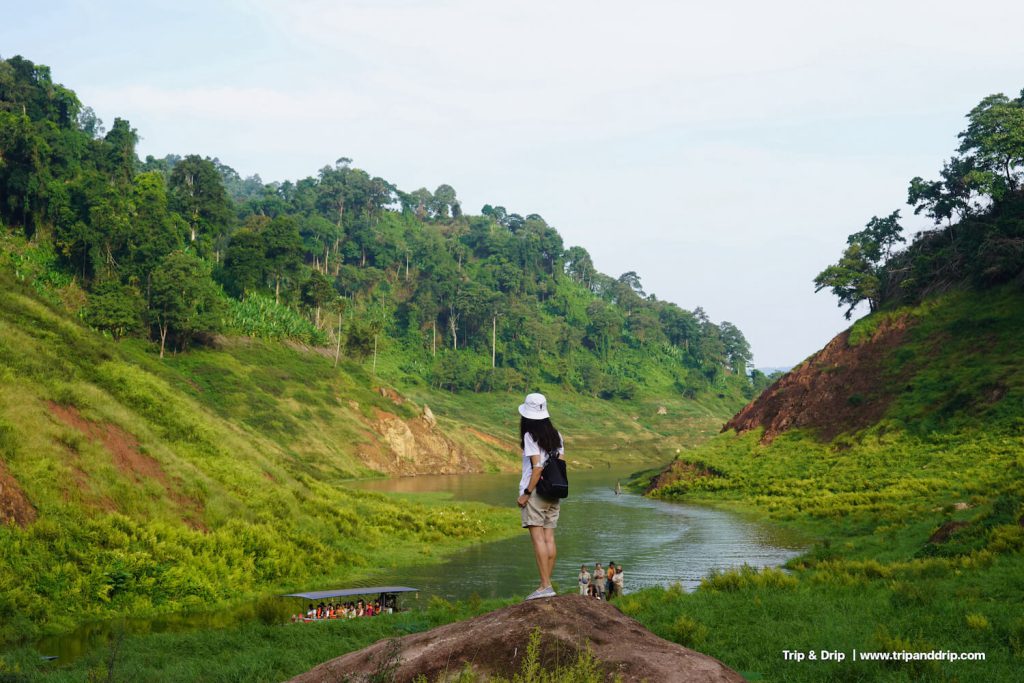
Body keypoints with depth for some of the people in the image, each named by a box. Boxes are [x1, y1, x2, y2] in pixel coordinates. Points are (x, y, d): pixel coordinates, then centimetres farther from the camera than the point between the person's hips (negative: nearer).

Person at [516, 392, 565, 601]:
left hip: (535, 491, -7)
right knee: (549, 538, 7)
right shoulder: (556, 435, 11)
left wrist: (526, 493, -13)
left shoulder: (530, 436, -9)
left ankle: (545, 586, -11)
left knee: (538, 538, -8)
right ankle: (547, 583, 9)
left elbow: (537, 467, -16)